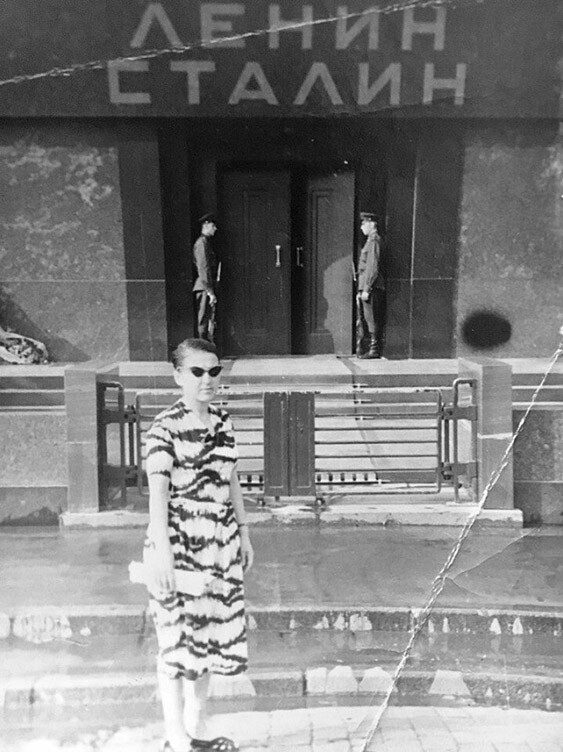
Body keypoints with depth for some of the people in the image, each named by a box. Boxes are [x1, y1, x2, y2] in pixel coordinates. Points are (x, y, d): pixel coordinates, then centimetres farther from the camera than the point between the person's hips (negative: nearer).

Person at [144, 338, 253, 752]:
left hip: (220, 543, 7)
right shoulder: (165, 428, -12)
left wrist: (243, 533, 15)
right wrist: (162, 553, -24)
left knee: (210, 632, 16)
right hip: (179, 543, -7)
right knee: (178, 639, 4)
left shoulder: (223, 422, 7)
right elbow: (158, 491, -17)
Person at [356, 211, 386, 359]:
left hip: (371, 287, -10)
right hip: (368, 287, 10)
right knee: (369, 319, 11)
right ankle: (377, 348, 14)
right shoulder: (371, 240, 19)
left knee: (371, 318, -7)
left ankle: (374, 349, -4)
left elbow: (373, 267, -18)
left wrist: (366, 289, -20)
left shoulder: (374, 240, -11)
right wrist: (361, 289, 21)